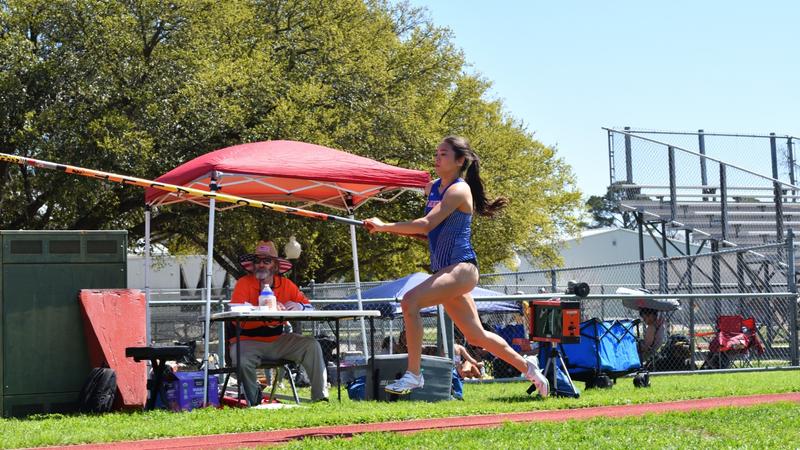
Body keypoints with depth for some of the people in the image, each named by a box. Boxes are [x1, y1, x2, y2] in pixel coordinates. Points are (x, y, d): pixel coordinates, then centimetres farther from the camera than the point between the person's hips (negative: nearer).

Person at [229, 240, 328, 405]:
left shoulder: (285, 284, 5)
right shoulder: (244, 283, -8)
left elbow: (310, 307, 2)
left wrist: (298, 307, -23)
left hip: (277, 340, 4)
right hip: (248, 341, -4)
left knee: (312, 345, -14)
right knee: (242, 361, -35)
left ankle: (320, 397, -11)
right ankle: (253, 402, -5)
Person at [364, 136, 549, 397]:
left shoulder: (459, 190, -11)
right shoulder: (432, 188, 14)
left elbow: (427, 225, -23)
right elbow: (429, 233, 23)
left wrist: (384, 226, -24)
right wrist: (389, 229, 5)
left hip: (461, 268, -9)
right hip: (444, 270, 9)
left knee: (410, 300, -26)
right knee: (475, 335, 15)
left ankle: (413, 375, -24)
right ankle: (527, 367, 33)